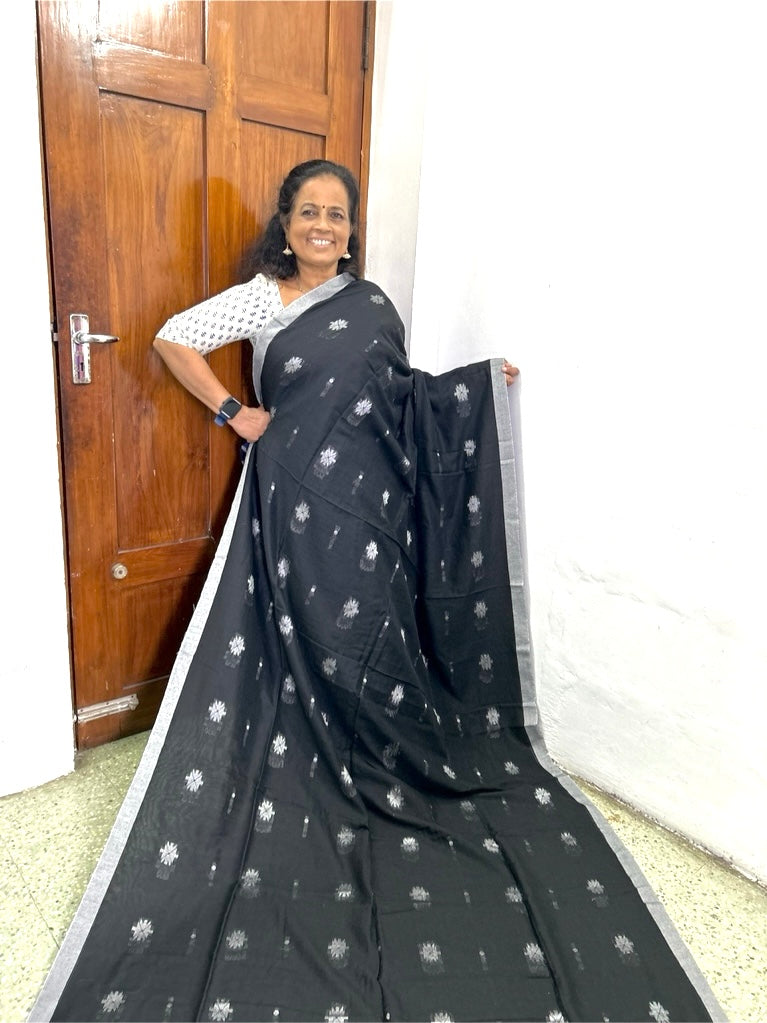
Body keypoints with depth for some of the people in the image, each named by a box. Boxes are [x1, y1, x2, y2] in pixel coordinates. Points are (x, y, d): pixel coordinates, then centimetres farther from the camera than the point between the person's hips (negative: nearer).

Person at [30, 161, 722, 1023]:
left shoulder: (370, 305, 11)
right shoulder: (260, 298, 3)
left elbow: (397, 397, 13)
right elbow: (173, 339, 5)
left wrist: (477, 385, 5)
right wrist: (234, 413, -2)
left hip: (362, 498, 2)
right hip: (289, 498, -2)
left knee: (366, 633, 7)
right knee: (300, 638, 3)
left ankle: (378, 764, 27)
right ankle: (305, 773, 23)